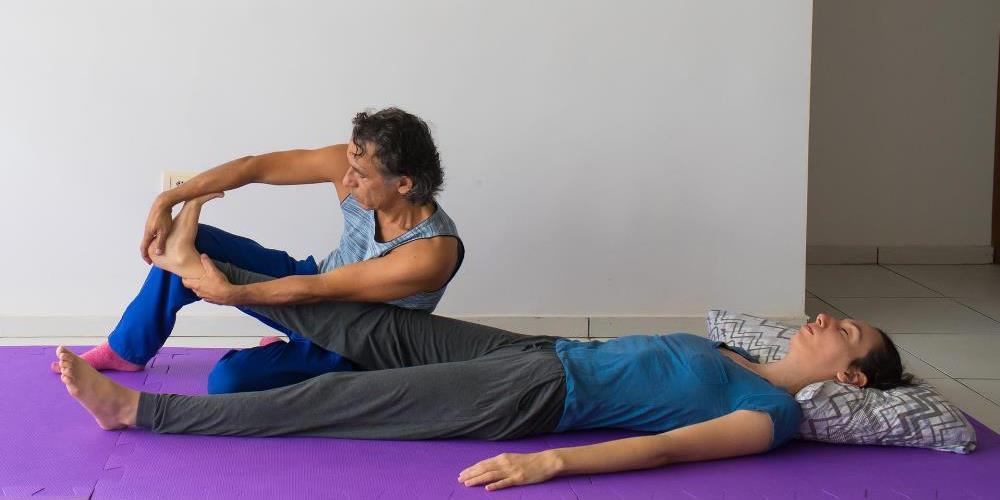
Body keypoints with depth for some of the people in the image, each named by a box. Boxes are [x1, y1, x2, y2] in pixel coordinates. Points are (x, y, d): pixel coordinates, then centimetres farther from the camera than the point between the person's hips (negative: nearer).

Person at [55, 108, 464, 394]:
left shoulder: (431, 252, -36)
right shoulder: (356, 163, -21)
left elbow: (314, 291, -31)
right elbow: (255, 167, -15)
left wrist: (231, 295, -25)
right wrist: (167, 201, -17)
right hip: (315, 289, 6)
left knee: (231, 380, -29)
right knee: (185, 244, -8)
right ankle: (127, 349, 13)